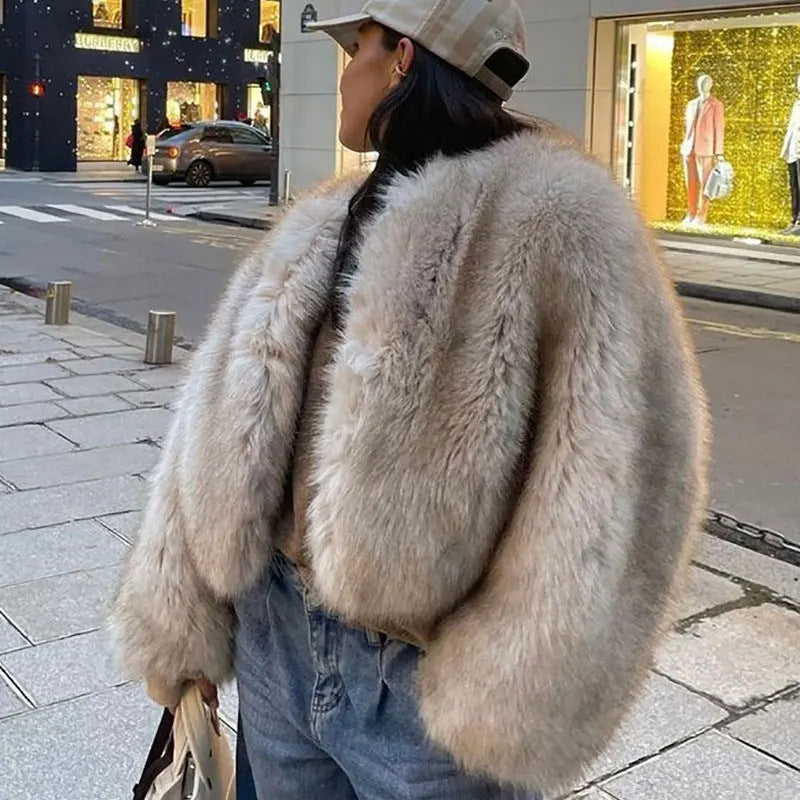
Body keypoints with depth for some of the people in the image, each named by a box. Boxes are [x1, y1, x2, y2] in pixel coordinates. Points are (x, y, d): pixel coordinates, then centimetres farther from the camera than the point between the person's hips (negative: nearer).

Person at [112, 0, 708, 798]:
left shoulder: (552, 223, -14)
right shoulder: (317, 232, 5)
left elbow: (610, 476, -20)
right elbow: (222, 434, 6)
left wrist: (513, 697, -19)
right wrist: (179, 623, 5)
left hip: (425, 678, -6)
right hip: (275, 641, 6)